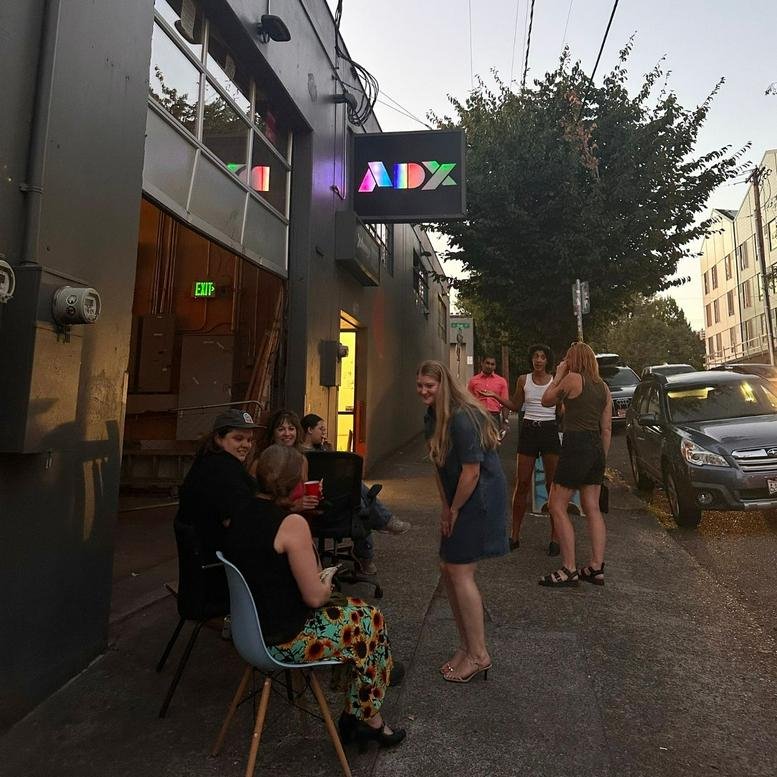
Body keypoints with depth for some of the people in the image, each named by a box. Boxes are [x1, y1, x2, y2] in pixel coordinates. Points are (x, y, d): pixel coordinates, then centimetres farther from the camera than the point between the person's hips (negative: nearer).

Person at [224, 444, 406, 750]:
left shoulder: (241, 514, 0)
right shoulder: (291, 523, -25)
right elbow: (315, 597, -21)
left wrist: (314, 577, 7)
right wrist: (326, 583, 0)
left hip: (252, 625, 8)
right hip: (283, 640, -8)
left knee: (356, 610, 19)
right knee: (371, 621, 10)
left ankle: (356, 715, 27)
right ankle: (367, 719, 27)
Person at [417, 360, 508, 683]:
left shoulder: (462, 418, -24)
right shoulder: (432, 417, 6)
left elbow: (471, 471, -23)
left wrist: (454, 510, -12)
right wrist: (445, 508, 6)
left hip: (479, 499, -9)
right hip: (457, 501, 9)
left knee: (460, 572, -5)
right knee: (448, 568, 12)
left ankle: (478, 655, 12)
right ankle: (467, 645, 28)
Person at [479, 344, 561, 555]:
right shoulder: (523, 380, 5)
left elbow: (561, 411, 6)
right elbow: (515, 405, 13)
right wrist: (495, 396, 1)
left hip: (550, 431, -1)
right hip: (528, 430, 1)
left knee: (553, 485, 2)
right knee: (522, 484, 3)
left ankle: (555, 537, 14)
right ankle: (515, 535, 15)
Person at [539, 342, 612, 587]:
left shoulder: (573, 378, -9)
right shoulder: (603, 386, 13)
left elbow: (546, 401, 3)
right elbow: (606, 428, 13)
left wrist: (558, 375, 11)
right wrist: (602, 457, 19)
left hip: (576, 445, -8)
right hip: (596, 448, 8)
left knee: (557, 507, -1)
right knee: (592, 509, 13)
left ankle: (569, 570, 0)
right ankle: (597, 568, 17)